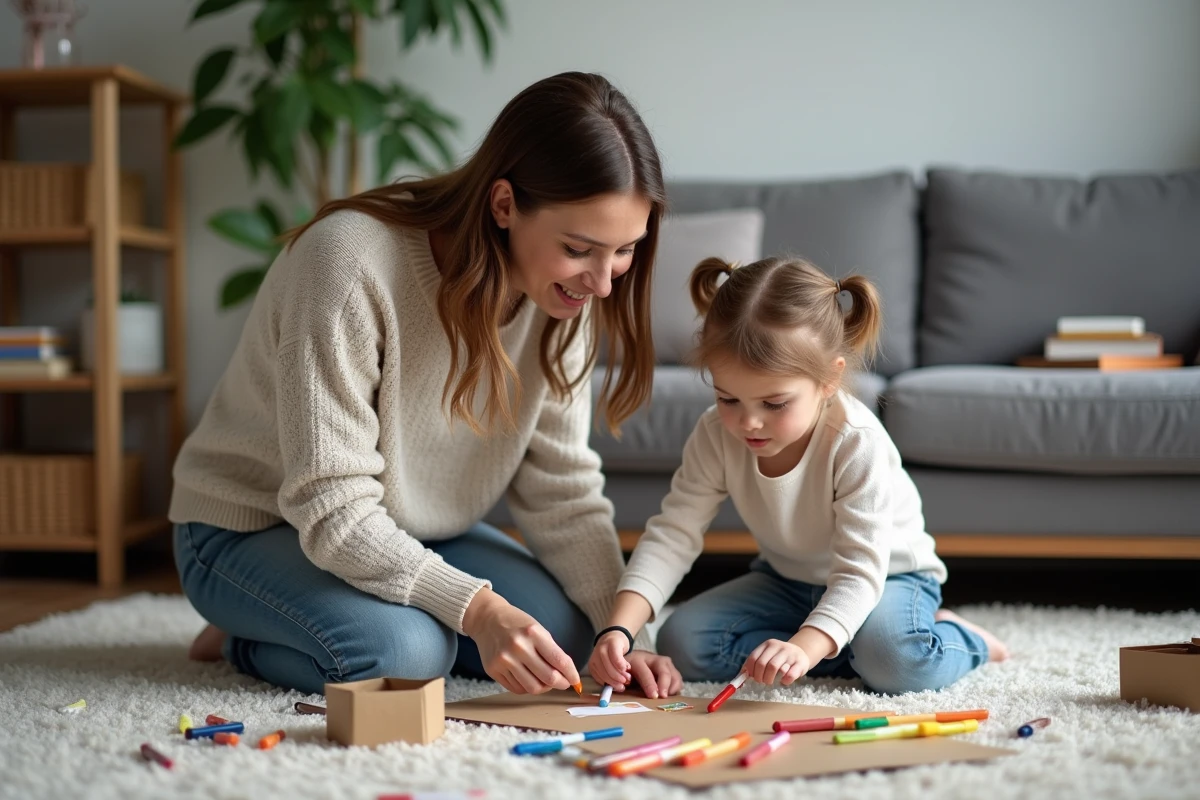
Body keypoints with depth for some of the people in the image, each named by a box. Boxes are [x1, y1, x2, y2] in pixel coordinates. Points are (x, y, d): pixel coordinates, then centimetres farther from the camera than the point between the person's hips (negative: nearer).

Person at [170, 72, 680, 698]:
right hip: (251, 526, -6)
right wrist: (475, 608, -41)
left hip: (411, 535, 7)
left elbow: (563, 488, -9)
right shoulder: (352, 264, -33)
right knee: (403, 650, -32)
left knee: (567, 632, -12)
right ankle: (243, 638, 0)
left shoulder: (561, 294, -12)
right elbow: (333, 511, -31)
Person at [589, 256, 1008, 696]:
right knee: (680, 643, -17)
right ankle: (848, 653, -8)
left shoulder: (858, 445, -32)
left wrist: (803, 649, -52)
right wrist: (619, 629, -35)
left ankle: (964, 640, 0)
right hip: (785, 579, 5)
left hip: (885, 576, -5)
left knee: (898, 664, -37)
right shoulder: (716, 436, -18)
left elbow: (859, 573, -35)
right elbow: (672, 536, -20)